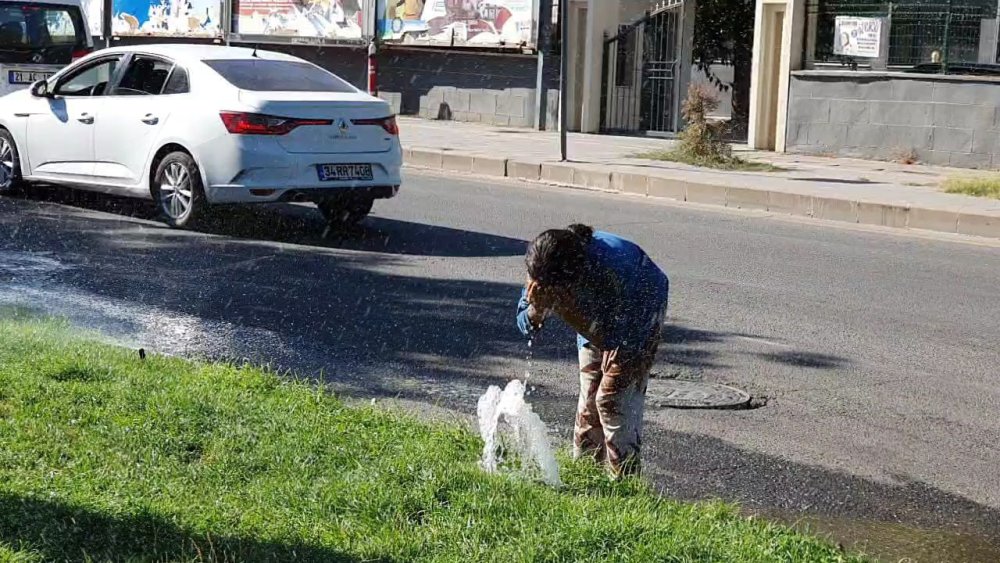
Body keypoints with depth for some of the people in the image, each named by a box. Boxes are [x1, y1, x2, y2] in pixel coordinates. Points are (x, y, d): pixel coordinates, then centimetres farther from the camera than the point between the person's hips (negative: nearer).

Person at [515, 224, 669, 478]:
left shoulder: (612, 269, -43)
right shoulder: (545, 271, -27)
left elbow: (620, 337, -40)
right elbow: (526, 327, -15)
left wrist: (567, 309, -47)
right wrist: (537, 309, -39)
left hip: (637, 318, -5)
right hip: (599, 318, 5)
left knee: (613, 398, -12)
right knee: (588, 400, 5)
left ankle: (624, 478, -4)